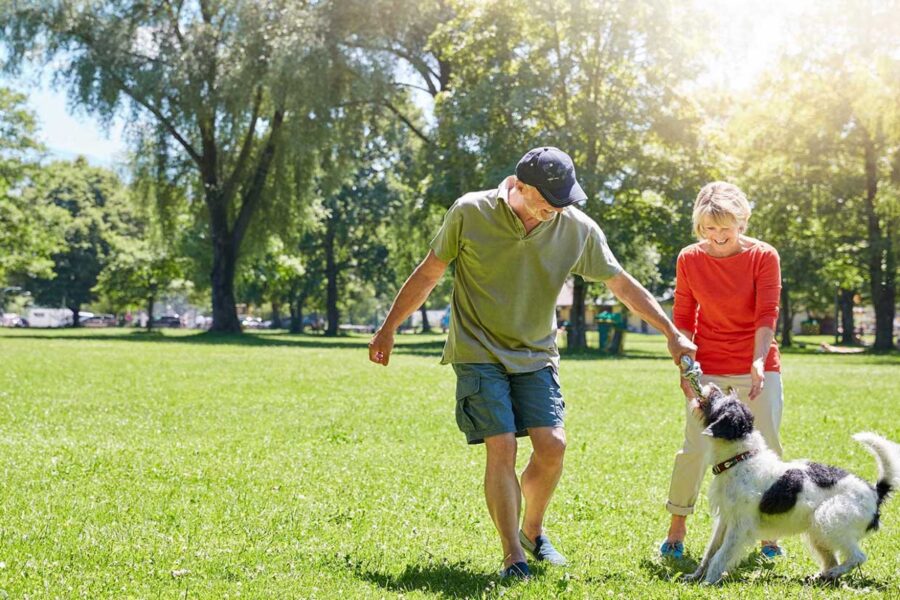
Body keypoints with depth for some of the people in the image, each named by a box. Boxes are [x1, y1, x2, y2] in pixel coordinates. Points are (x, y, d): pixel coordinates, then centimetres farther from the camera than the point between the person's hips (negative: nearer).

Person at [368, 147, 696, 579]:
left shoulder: (578, 228, -6)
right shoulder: (469, 213, -12)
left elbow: (622, 285, 3)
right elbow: (428, 274, -1)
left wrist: (672, 334, 2)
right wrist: (388, 329, 4)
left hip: (535, 356, 3)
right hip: (479, 354, -3)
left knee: (552, 446, -8)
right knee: (502, 449, -12)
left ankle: (533, 531, 19)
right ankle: (513, 556, 1)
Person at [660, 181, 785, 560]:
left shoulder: (763, 256, -8)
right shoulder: (689, 259, -3)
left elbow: (767, 315, -14)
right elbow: (683, 318, 4)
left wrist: (759, 362, -27)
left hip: (759, 368, 0)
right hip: (708, 368, 1)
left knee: (767, 448, -2)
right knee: (695, 447, -6)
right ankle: (676, 529, 8)